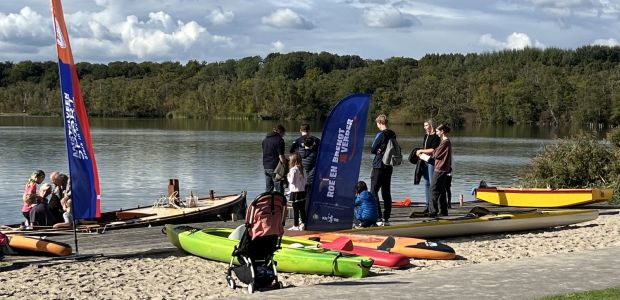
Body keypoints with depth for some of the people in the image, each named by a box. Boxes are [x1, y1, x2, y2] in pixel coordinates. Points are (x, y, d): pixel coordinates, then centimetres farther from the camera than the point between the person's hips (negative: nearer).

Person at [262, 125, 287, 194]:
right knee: (279, 190, -4)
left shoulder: (265, 139, 13)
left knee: (268, 189, 14)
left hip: (266, 167, 7)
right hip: (275, 168, -7)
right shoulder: (279, 140, -12)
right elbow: (281, 156, -17)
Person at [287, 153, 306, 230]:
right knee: (302, 209, 12)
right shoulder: (301, 169, 8)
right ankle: (303, 224, 16)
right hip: (302, 191, 7)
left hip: (295, 192, -7)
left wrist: (288, 176, 0)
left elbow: (292, 181, -16)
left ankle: (295, 225, 0)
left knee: (295, 209, -3)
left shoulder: (293, 169, -14)